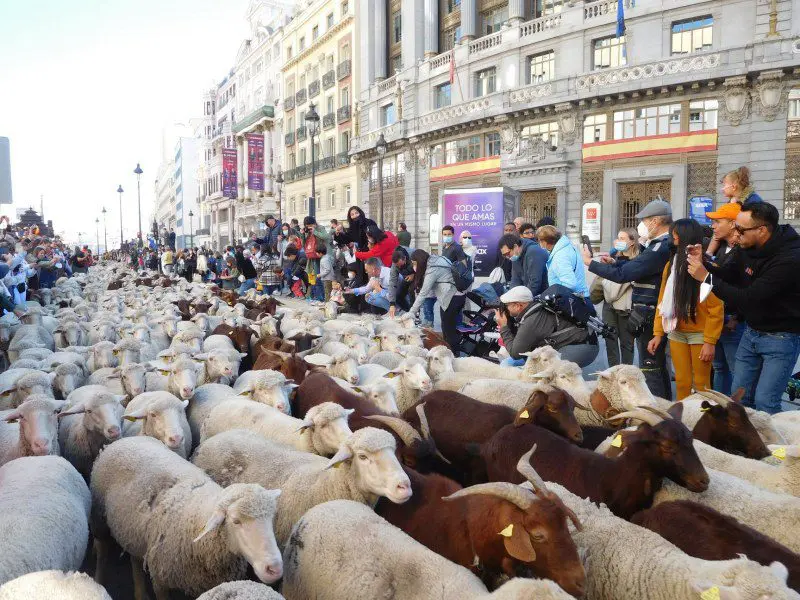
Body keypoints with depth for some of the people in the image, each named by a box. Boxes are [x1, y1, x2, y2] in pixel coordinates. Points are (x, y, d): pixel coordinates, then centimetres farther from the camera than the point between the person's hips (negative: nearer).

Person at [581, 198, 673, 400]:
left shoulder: (660, 248, -22)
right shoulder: (664, 244, 11)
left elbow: (622, 274, -24)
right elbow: (637, 265, 21)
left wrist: (590, 263, -13)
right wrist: (614, 262, 8)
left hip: (648, 317, -11)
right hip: (652, 314, 11)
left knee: (650, 369, -4)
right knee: (659, 366, 19)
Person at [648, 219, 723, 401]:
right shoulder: (671, 265, 4)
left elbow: (716, 308, -13)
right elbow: (663, 302, 7)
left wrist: (710, 342, -15)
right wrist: (658, 333, 4)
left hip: (699, 334, -5)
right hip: (677, 333, 5)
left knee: (701, 384, 5)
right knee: (682, 382, 12)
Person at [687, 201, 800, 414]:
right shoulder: (748, 248, -5)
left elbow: (749, 298, -29)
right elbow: (727, 275, 9)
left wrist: (706, 277, -25)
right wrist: (703, 262, -11)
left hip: (780, 337, -7)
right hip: (752, 331, 7)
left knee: (765, 401, -7)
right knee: (739, 396, 12)